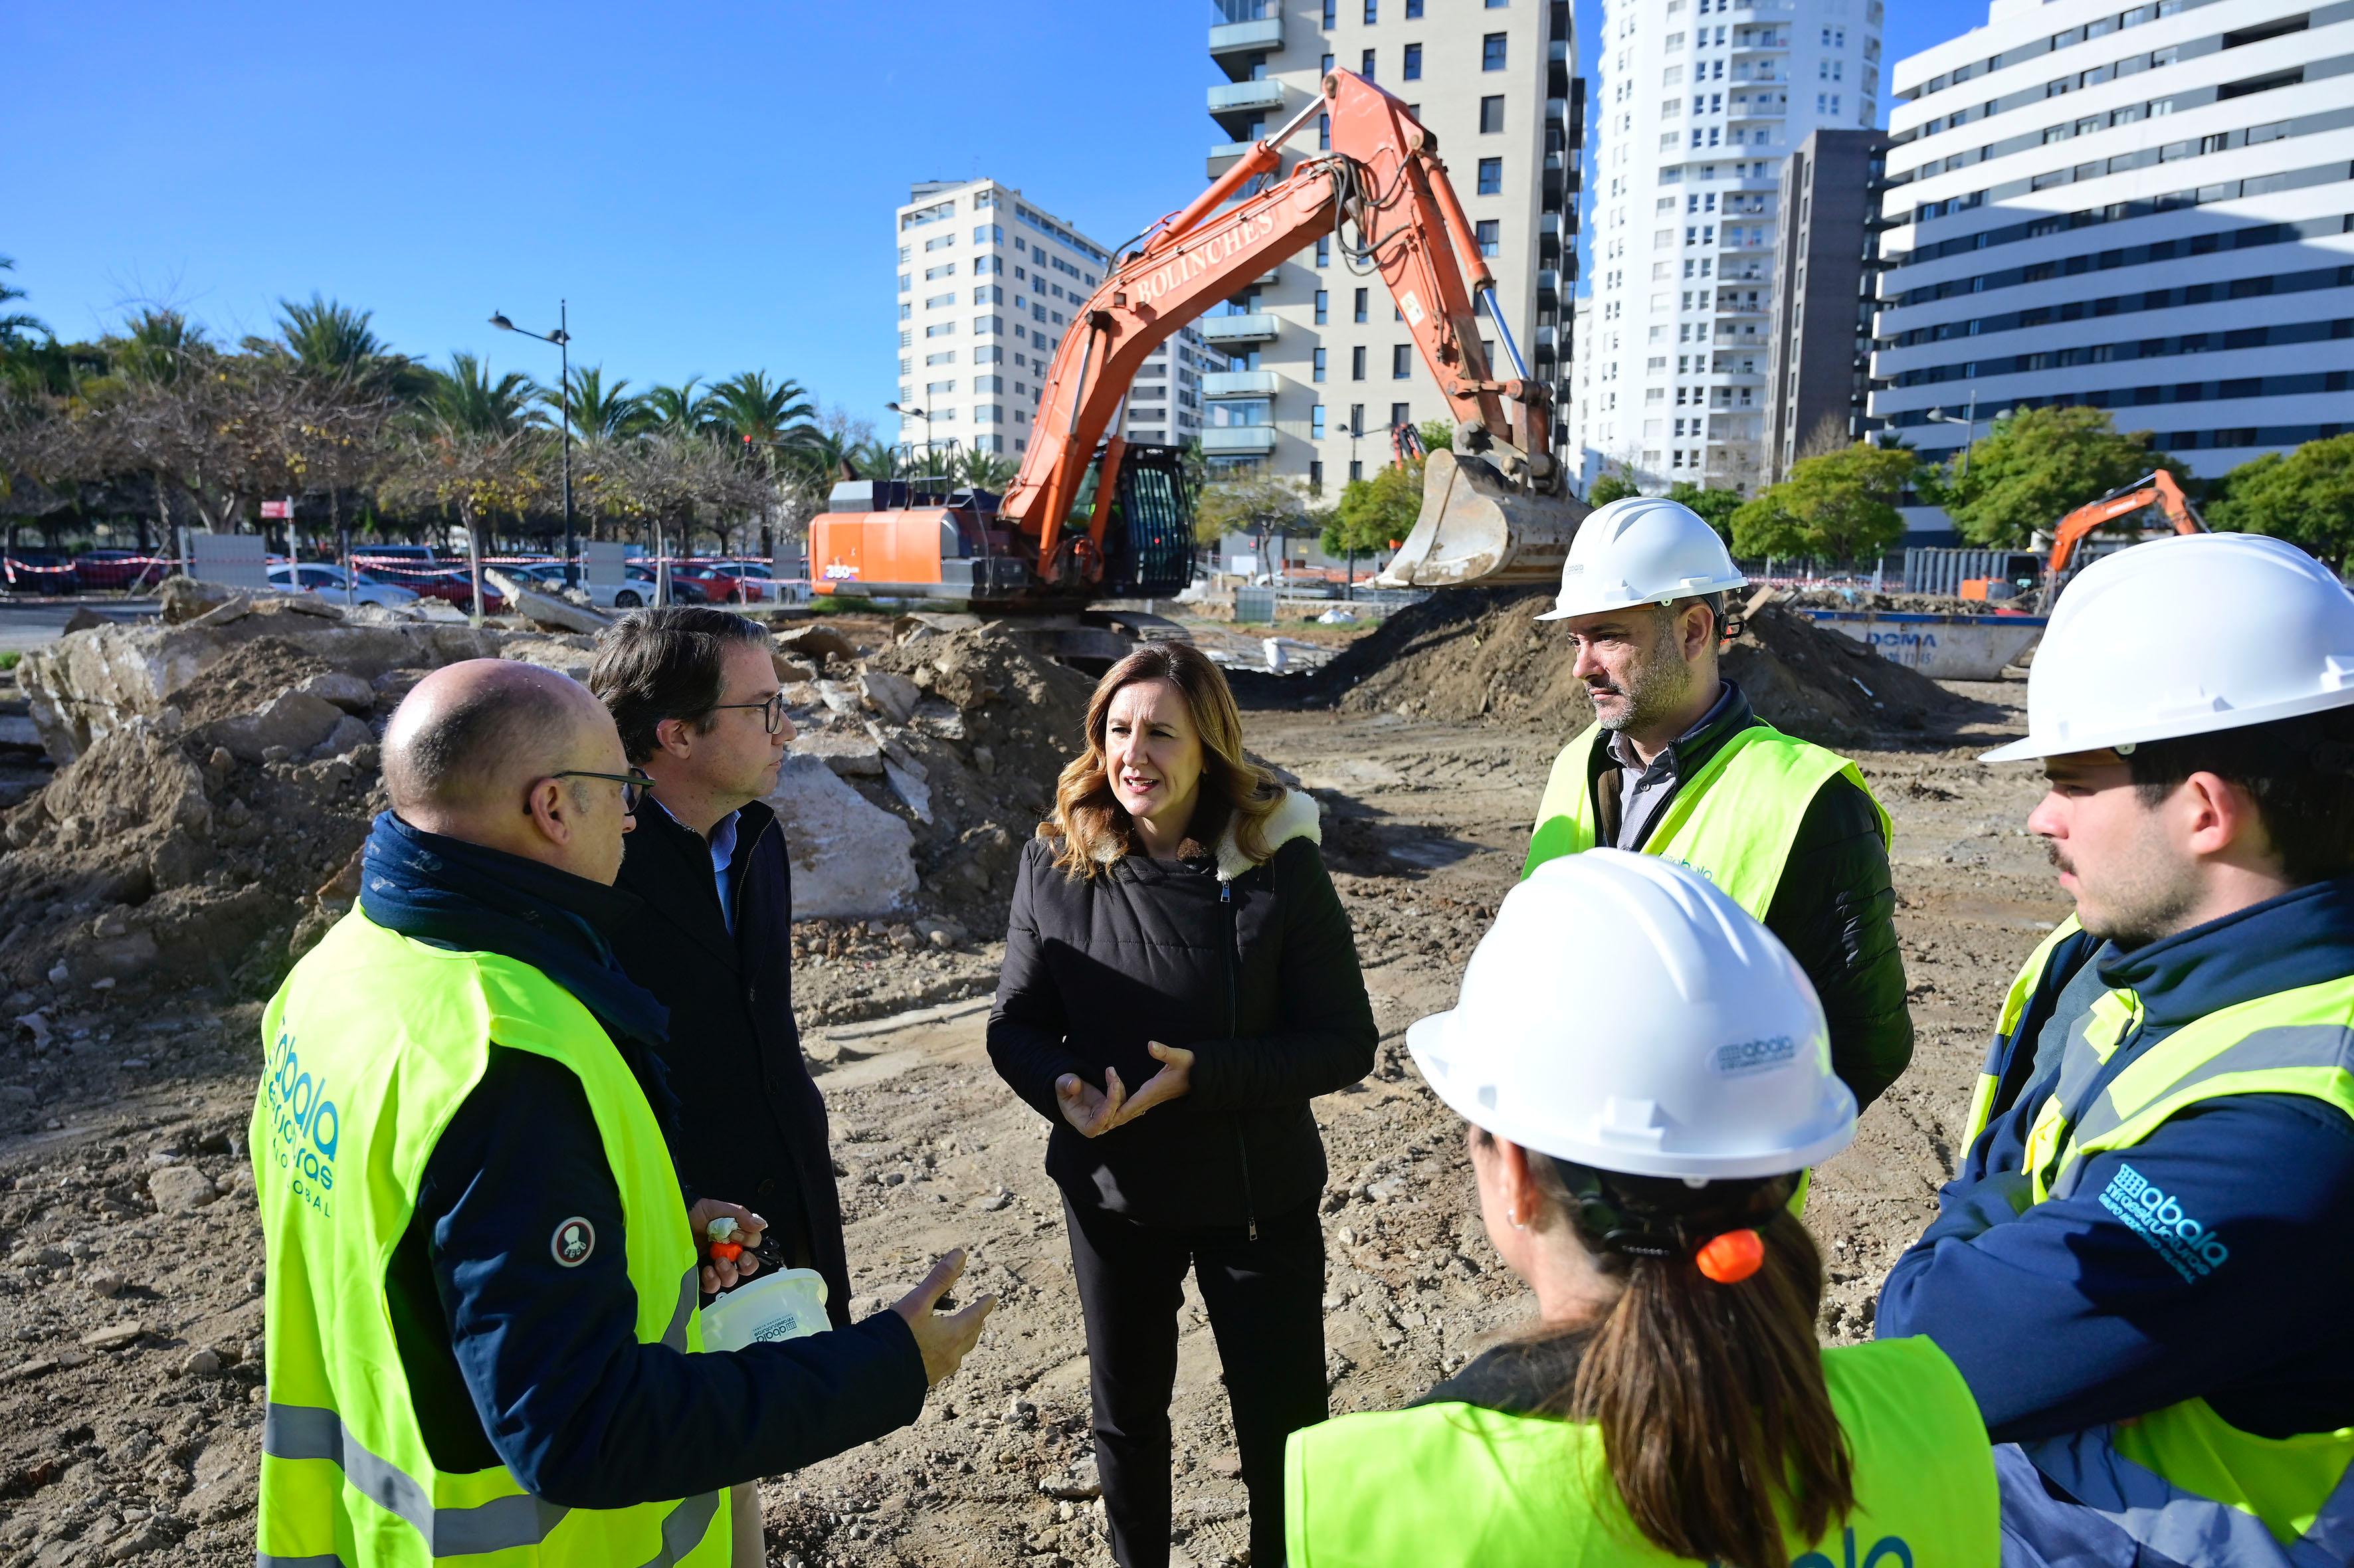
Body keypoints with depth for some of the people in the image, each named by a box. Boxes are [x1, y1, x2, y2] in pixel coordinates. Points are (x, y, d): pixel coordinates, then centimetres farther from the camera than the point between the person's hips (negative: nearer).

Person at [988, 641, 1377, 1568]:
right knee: (1126, 1412, 23)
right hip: (1110, 1195, 3)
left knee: (1283, 1424, 13)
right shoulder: (1056, 864, -9)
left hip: (1258, 1200, -2)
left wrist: (1201, 1075, -27)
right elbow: (1015, 1026, -2)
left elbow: (1345, 1044, -15)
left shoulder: (1280, 864, -16)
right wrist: (1063, 1089, -24)